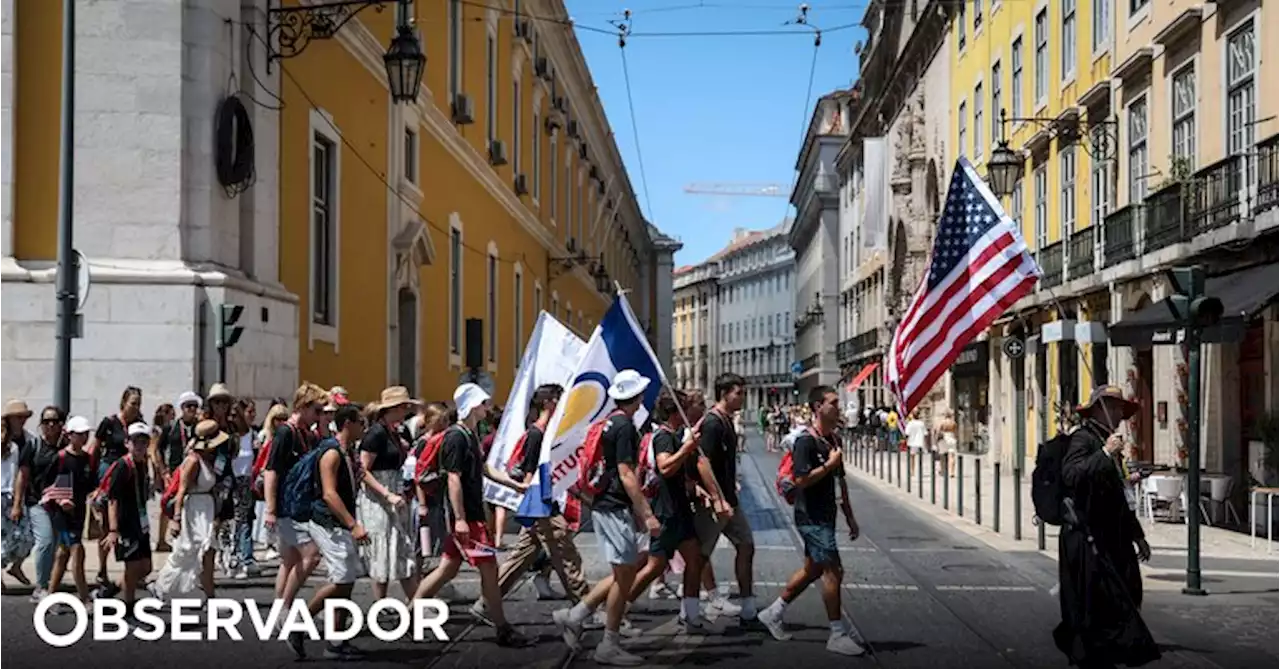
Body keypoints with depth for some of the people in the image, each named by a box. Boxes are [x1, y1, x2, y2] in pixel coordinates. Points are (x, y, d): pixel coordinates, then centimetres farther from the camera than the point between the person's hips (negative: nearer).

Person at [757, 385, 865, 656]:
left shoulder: (833, 439, 12)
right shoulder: (806, 441, -16)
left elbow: (840, 480, 19)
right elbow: (801, 479, -25)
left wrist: (850, 516, 19)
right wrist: (830, 464, -18)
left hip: (825, 517, 10)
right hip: (811, 517, -10)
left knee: (813, 569, 17)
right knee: (833, 570, -8)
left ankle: (773, 613, 30)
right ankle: (838, 635, -1)